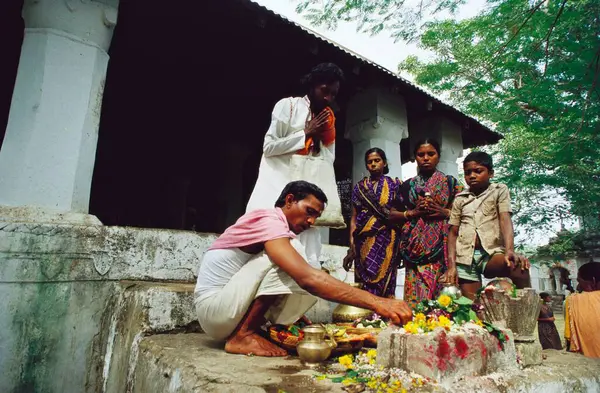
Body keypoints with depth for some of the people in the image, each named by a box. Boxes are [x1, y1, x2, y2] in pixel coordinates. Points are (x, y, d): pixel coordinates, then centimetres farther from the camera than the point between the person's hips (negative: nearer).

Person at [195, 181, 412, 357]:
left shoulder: (274, 226, 11)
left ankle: (245, 331, 2)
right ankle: (243, 335, -15)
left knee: (312, 290, -2)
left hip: (226, 308, 9)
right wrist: (376, 302, -38)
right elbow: (308, 278, -35)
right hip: (214, 305, -9)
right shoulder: (270, 220, -20)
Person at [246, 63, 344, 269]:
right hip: (277, 182, -5)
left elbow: (328, 160, 14)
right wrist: (306, 134, -8)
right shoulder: (288, 105, -1)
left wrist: (323, 135, -3)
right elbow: (268, 147, -8)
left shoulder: (327, 119, 15)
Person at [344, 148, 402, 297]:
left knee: (384, 282, -2)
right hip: (364, 241, 1)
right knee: (365, 283, 1)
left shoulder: (394, 184, 7)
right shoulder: (360, 187, 10)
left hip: (386, 241, -1)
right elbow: (354, 217, 6)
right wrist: (351, 245, -1)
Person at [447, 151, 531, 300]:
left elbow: (505, 220, -8)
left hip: (491, 253, -2)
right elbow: (453, 233, 12)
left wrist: (509, 251, -26)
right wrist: (451, 265, 0)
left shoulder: (500, 190, 8)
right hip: (464, 258, 3)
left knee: (518, 267, -32)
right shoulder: (460, 198, 13)